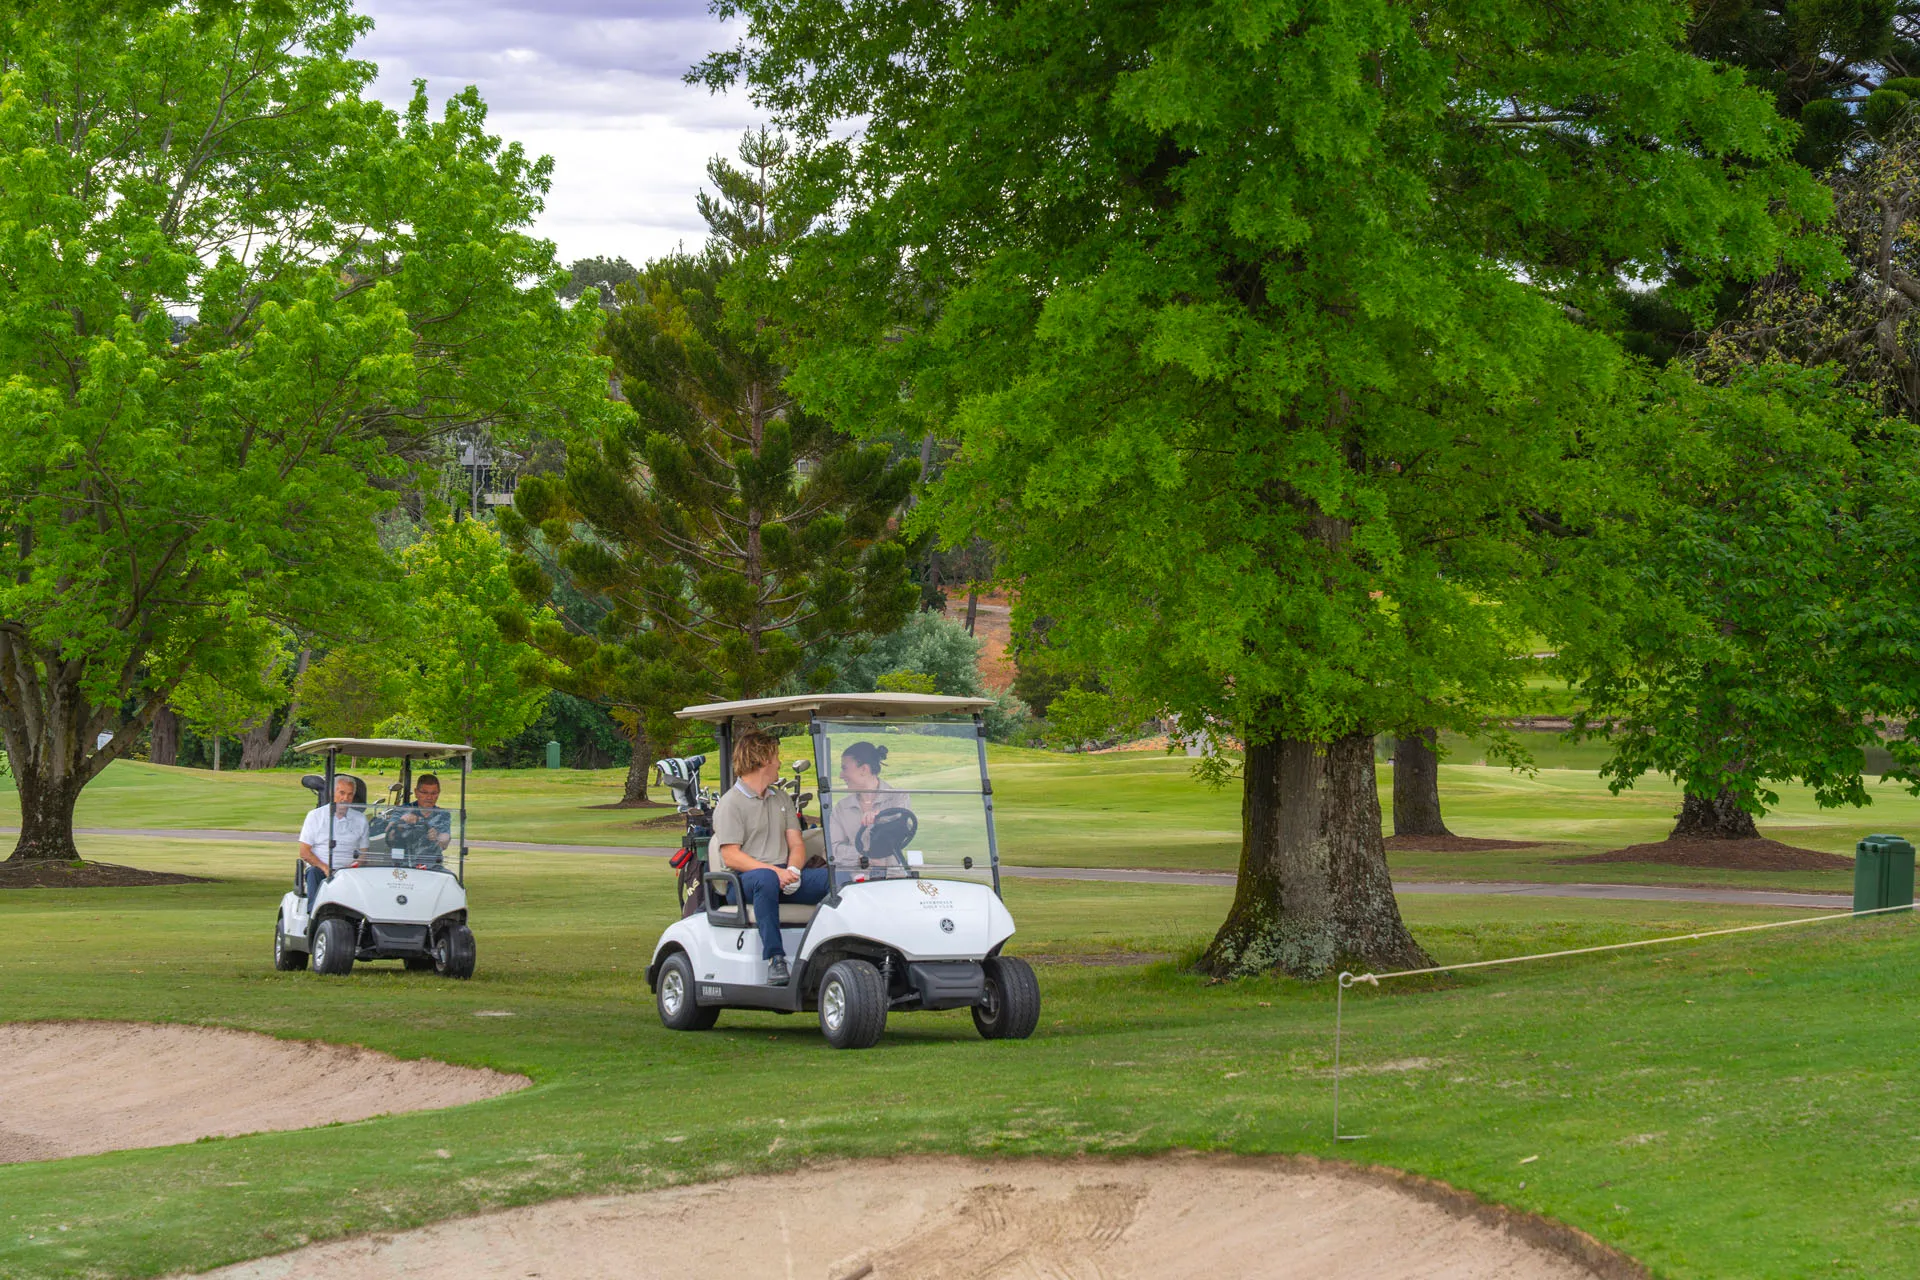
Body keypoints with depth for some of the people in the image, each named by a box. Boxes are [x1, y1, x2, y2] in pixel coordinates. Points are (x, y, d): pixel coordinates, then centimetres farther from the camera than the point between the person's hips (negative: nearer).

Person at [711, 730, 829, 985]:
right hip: (744, 878, -5)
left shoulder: (782, 799, 24)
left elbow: (796, 844, 16)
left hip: (784, 875, 6)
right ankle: (775, 959, -41)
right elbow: (731, 856, -9)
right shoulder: (730, 803, 2)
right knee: (766, 880, -42)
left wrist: (792, 870, -8)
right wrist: (774, 871, -21)